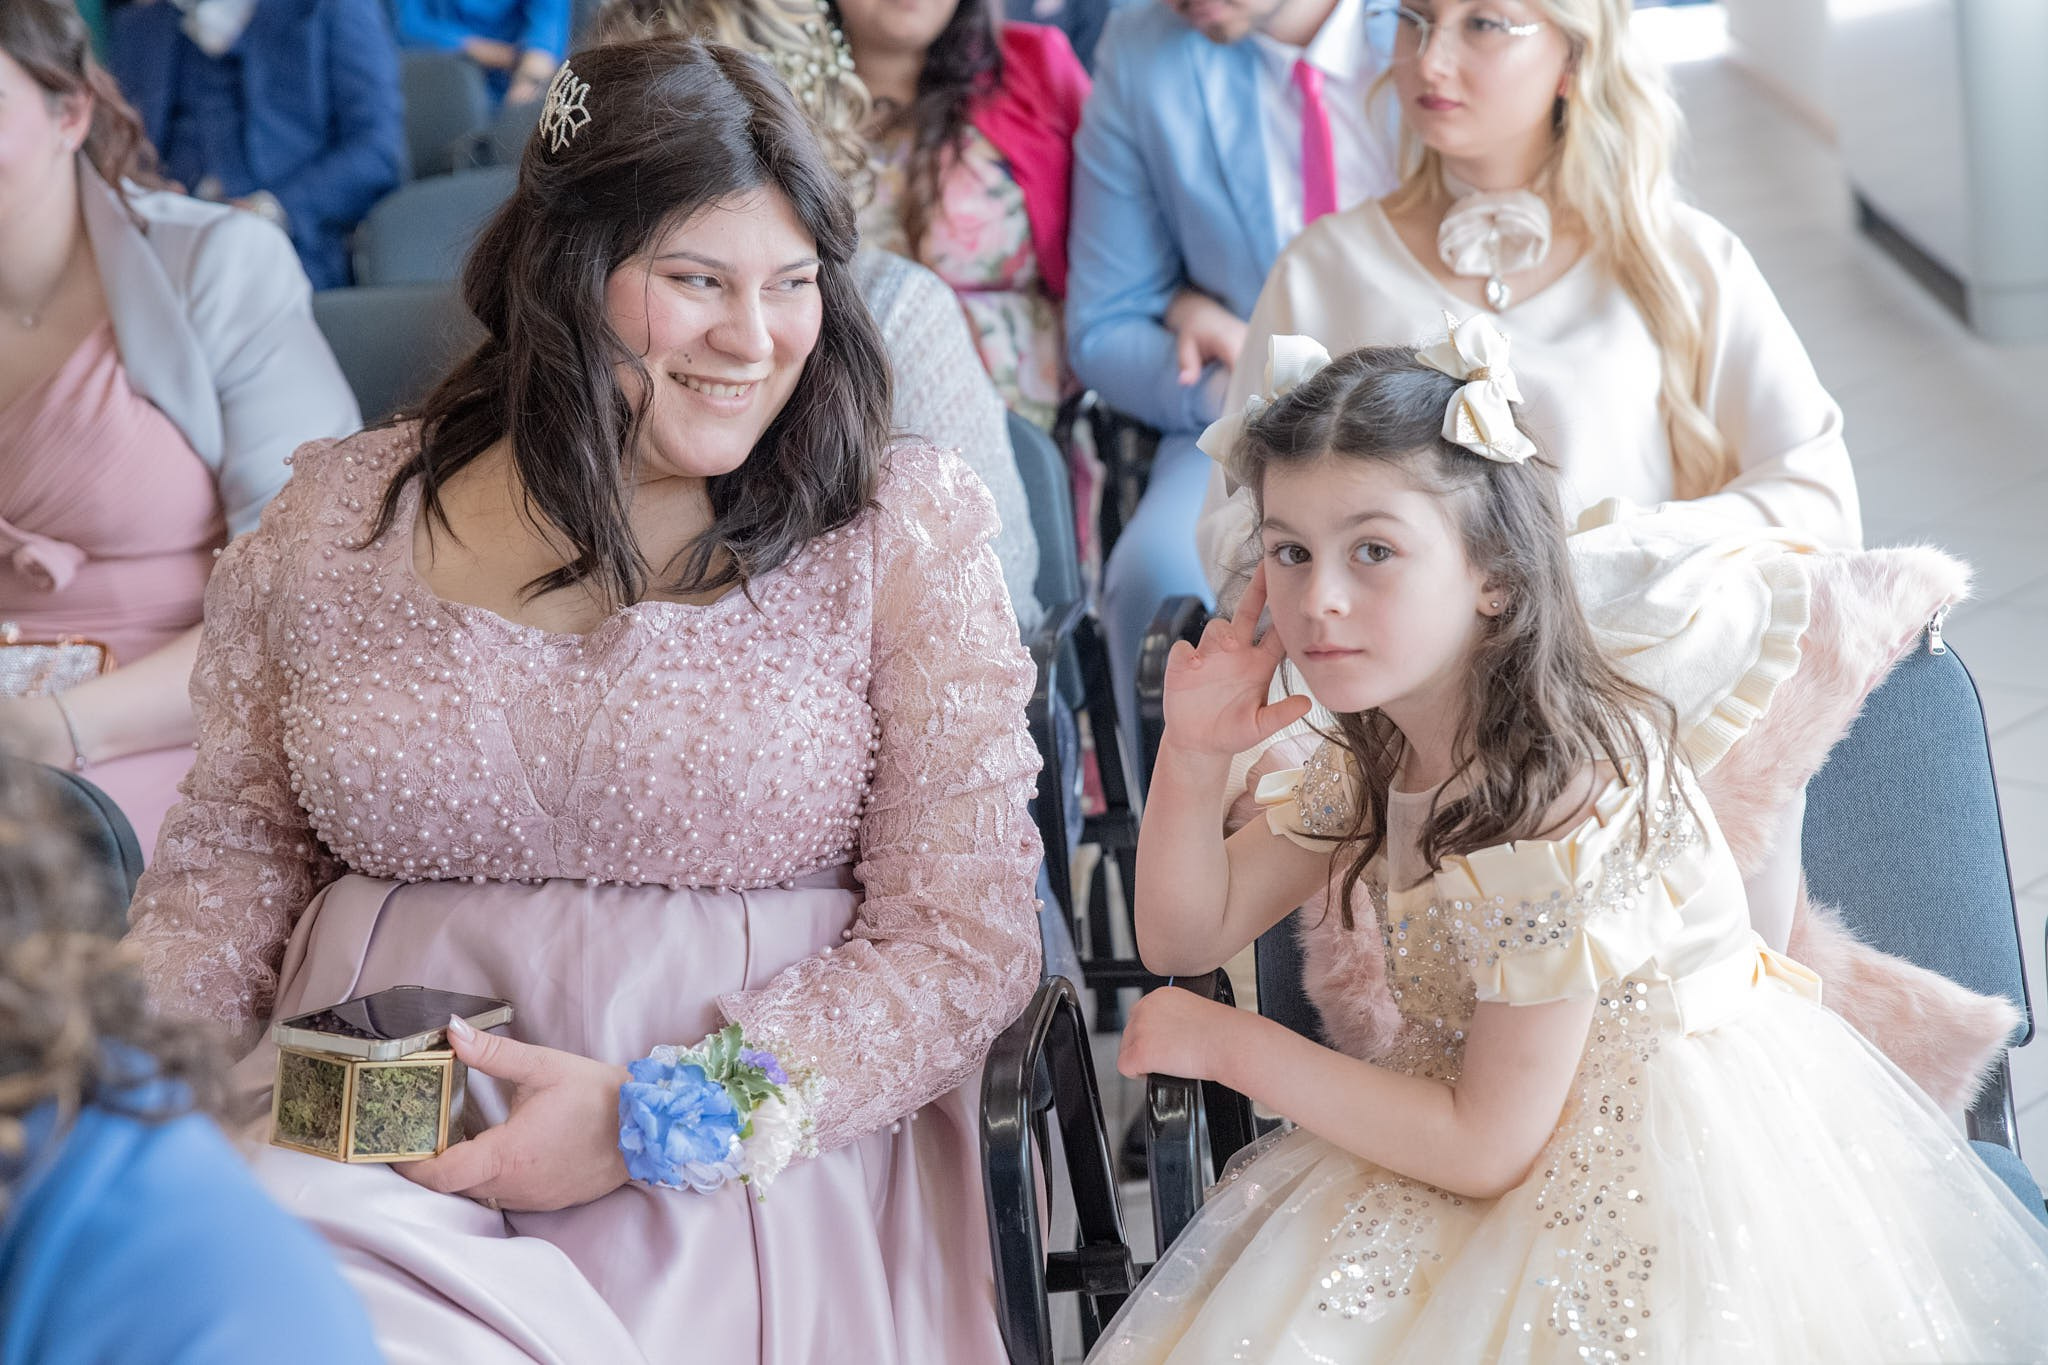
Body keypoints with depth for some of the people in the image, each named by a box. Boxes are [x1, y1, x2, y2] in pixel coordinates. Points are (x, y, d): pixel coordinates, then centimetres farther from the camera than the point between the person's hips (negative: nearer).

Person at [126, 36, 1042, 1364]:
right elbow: (239, 857, 17)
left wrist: (656, 1119, -13)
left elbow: (967, 935, -2)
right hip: (352, 1144, 2)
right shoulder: (339, 520, 10)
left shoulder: (900, 528, 2)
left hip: (744, 1164, -2)